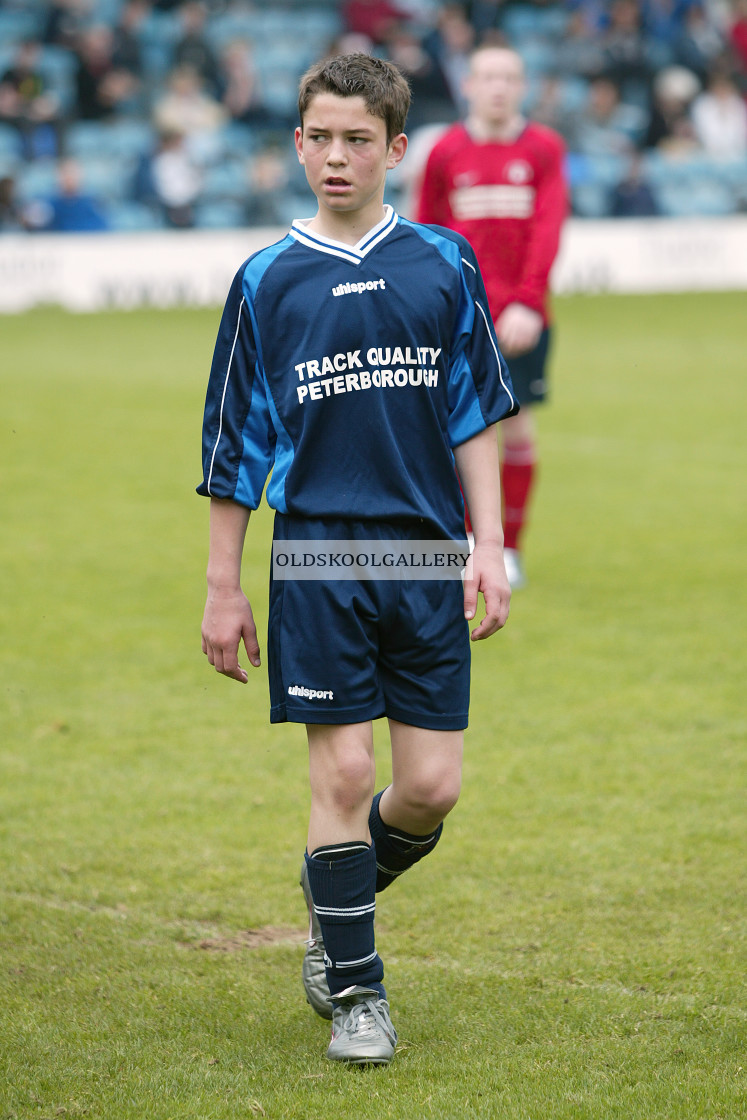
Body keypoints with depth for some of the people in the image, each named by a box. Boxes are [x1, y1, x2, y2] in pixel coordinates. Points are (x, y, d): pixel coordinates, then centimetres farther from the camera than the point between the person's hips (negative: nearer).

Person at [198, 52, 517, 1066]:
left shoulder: (444, 265, 6)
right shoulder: (268, 282, 3)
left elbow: (476, 418, 10)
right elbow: (235, 446, 7)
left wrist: (488, 548, 1)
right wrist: (223, 590, 7)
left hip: (427, 562, 2)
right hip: (318, 559, -2)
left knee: (431, 788, 0)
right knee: (343, 772, -5)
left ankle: (337, 893, 30)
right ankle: (354, 990, 8)